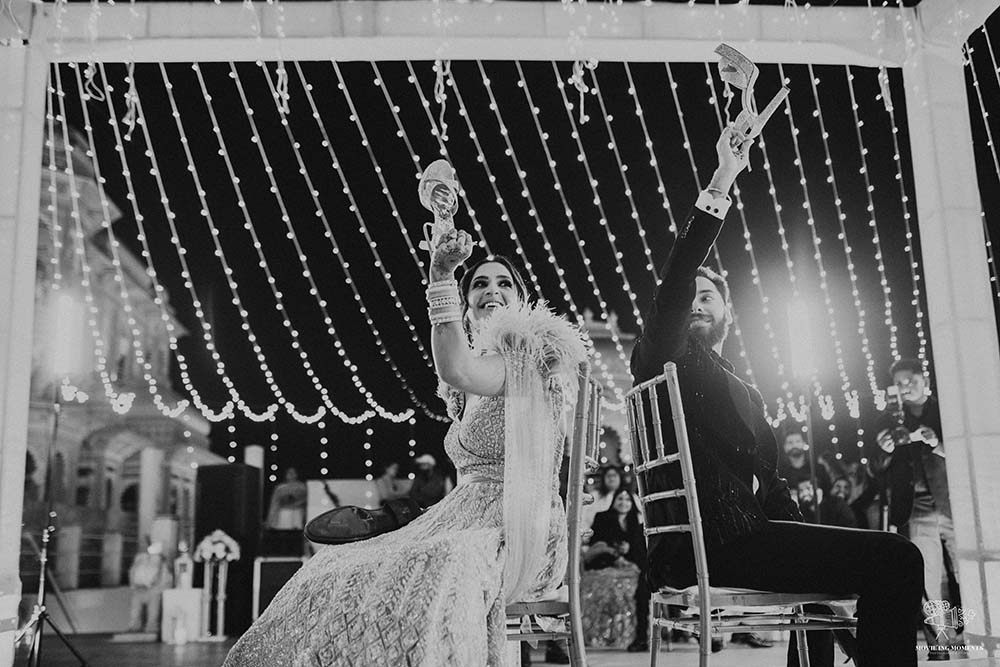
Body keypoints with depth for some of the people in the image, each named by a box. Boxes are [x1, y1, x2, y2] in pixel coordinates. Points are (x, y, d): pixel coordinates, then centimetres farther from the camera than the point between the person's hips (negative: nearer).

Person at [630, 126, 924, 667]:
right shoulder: (662, 359, 6)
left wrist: (806, 537, 6)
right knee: (897, 559, -17)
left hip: (743, 537, 8)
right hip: (705, 544, -8)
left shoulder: (746, 395, 28)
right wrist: (722, 182, -14)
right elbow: (674, 282, -12)